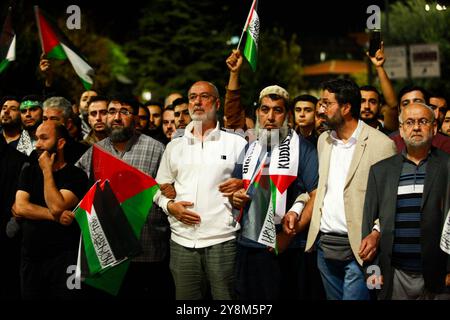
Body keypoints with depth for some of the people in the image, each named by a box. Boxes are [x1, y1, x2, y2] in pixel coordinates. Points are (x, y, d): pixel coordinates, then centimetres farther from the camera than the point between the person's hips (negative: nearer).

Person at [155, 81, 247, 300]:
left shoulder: (236, 143, 5)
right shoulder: (174, 146, 15)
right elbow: (159, 187, 19)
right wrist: (169, 206, -1)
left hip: (222, 240, -3)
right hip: (182, 241, 3)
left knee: (225, 296, -2)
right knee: (186, 298, 6)